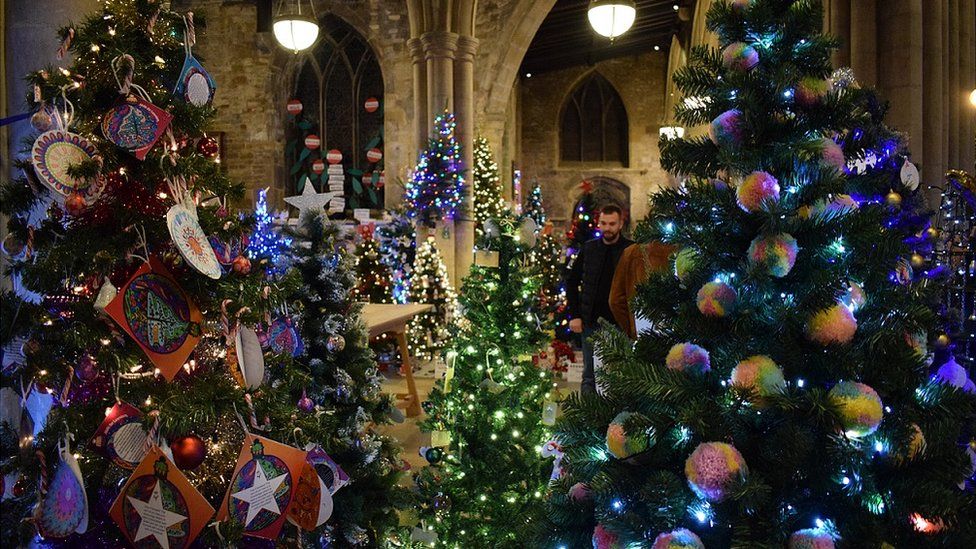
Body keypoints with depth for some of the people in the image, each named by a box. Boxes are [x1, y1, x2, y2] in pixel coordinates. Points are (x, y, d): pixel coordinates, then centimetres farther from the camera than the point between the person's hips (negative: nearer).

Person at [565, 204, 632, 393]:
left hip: (620, 322, -2)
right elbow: (571, 282, 11)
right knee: (590, 376, 9)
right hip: (591, 322, 2)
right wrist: (574, 315, 3)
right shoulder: (588, 248, 5)